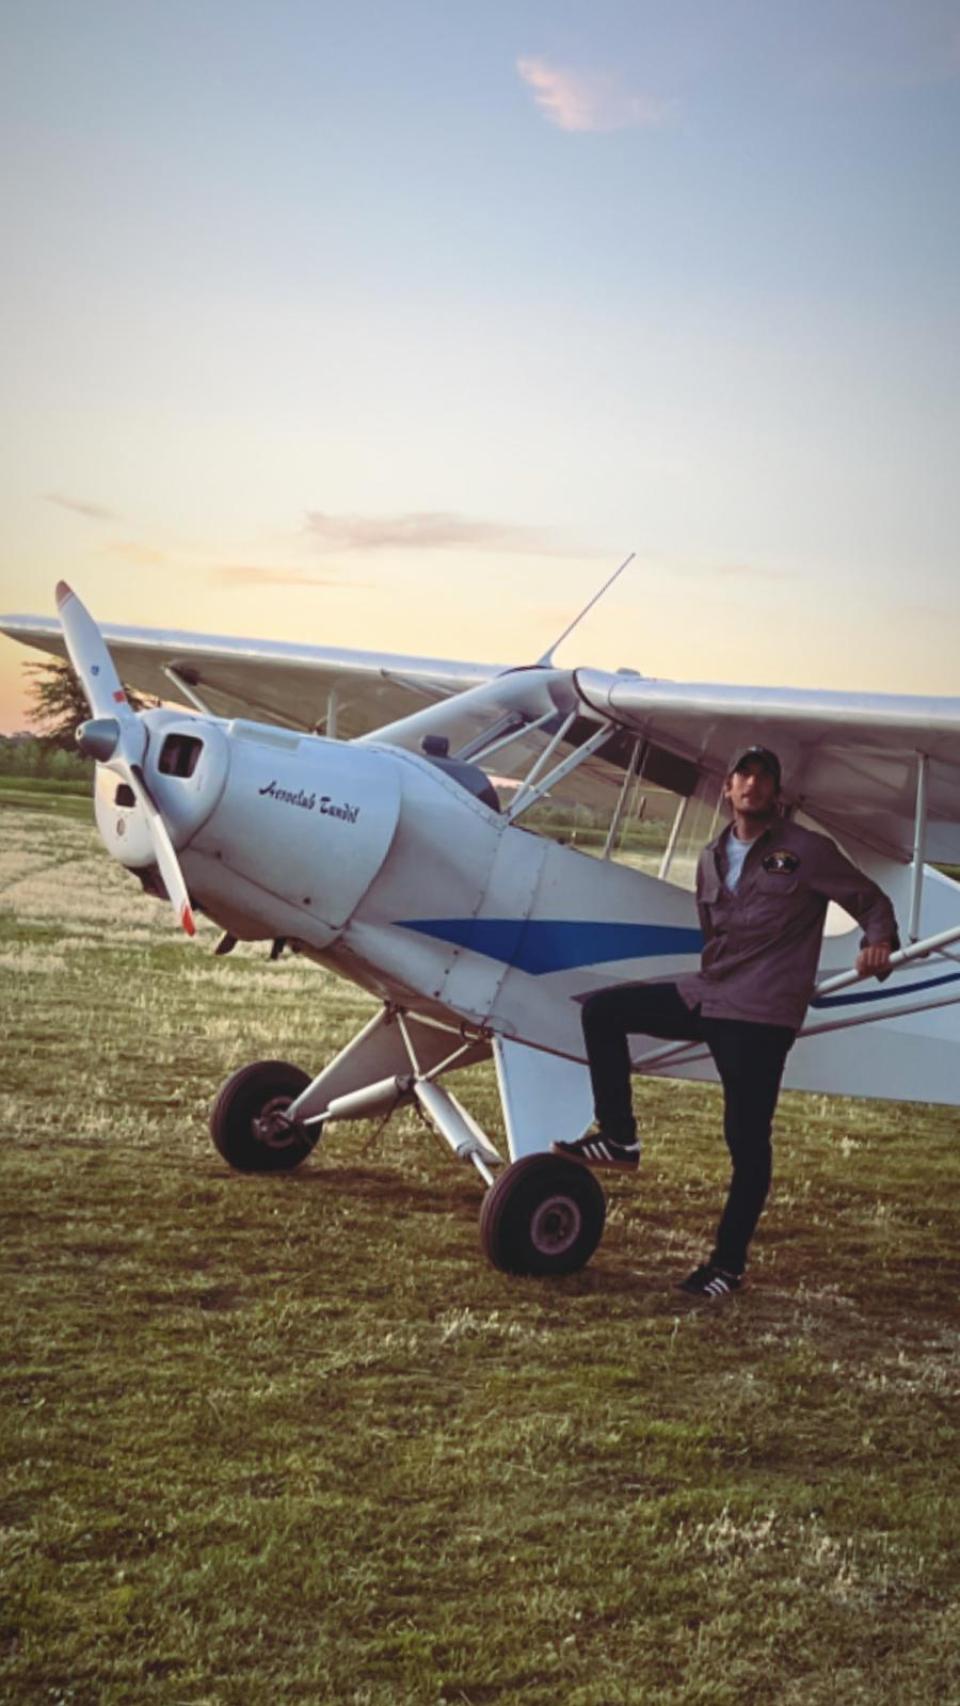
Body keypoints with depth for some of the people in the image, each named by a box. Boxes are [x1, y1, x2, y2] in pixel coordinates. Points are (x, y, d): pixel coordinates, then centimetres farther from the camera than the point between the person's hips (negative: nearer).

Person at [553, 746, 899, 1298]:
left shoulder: (806, 850, -2)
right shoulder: (713, 859, 15)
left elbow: (871, 900, 2)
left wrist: (879, 943, -16)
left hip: (762, 1015, -6)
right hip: (707, 997, 6)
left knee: (747, 1139, -5)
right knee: (603, 1009, -3)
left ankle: (729, 1263, 7)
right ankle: (619, 1137, 1)